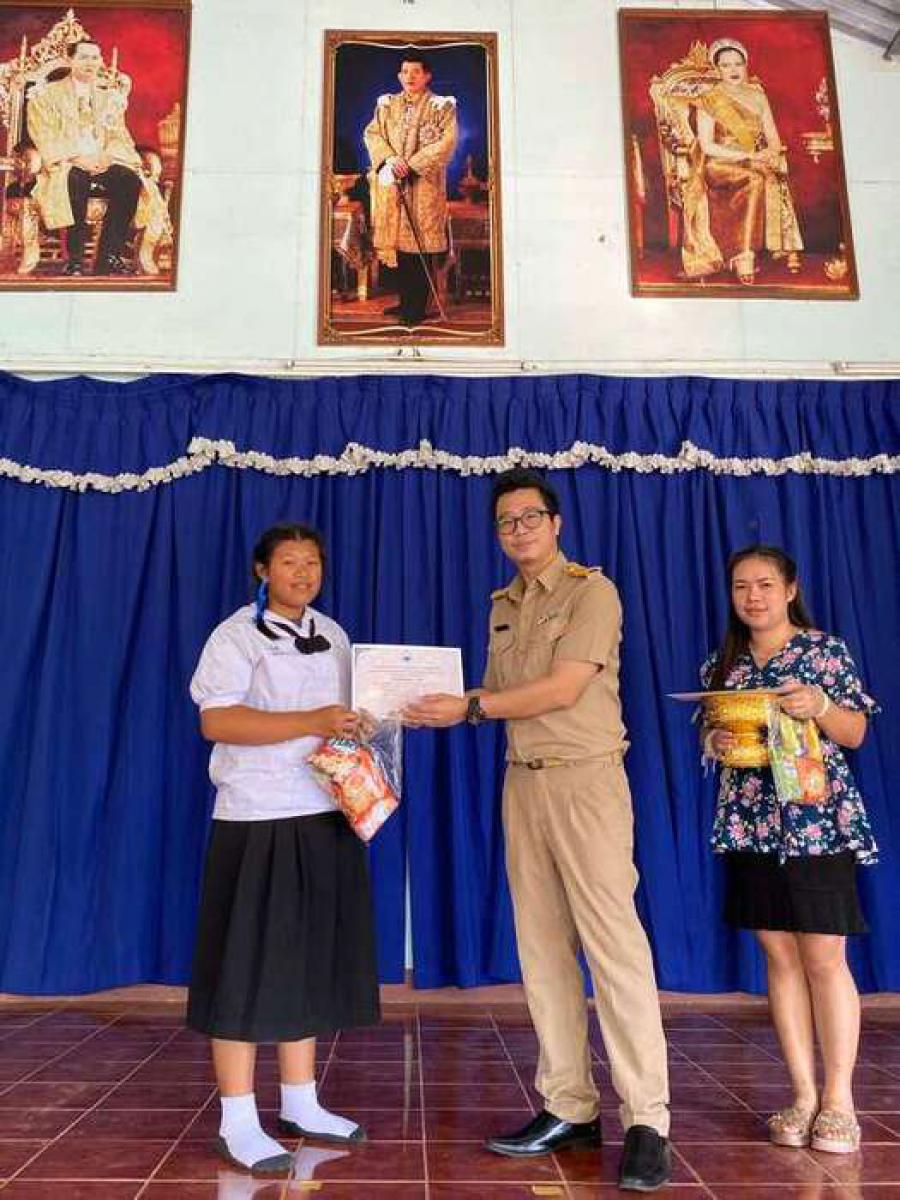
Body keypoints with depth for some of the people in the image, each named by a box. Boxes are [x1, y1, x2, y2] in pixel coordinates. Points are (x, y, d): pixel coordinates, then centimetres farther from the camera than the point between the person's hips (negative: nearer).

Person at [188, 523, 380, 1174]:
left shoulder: (334, 635, 14)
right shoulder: (237, 635, -6)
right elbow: (216, 721, -17)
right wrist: (312, 723, -23)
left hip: (326, 817, 7)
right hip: (259, 820, -6)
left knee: (311, 961, 13)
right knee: (250, 964, -1)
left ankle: (301, 1103, 26)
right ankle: (238, 1122, 11)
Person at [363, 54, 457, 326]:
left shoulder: (441, 106, 1)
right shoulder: (386, 104, 14)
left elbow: (446, 142, -9)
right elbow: (371, 133, 7)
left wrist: (411, 164, -16)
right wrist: (388, 158, -13)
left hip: (425, 184, -4)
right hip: (392, 183, 4)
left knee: (420, 245, -6)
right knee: (399, 241, 6)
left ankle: (417, 308, -1)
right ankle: (404, 300, 16)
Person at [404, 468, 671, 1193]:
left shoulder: (591, 591, -5)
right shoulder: (502, 608, 16)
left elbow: (563, 689, -14)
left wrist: (467, 709, -13)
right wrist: (435, 706, 0)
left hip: (586, 779, -6)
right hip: (523, 782, 7)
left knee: (613, 941, -8)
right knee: (543, 948, 7)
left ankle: (647, 1121, 0)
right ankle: (570, 1108, 16)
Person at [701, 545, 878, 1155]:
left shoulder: (825, 649, 0)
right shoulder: (722, 665, 12)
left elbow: (856, 732, 0)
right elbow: (712, 736, 17)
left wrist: (819, 705, -19)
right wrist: (715, 743, -5)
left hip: (817, 822, -4)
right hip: (750, 824, 4)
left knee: (824, 957, -2)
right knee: (780, 956, 7)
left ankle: (839, 1099, 11)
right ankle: (804, 1094, 17)